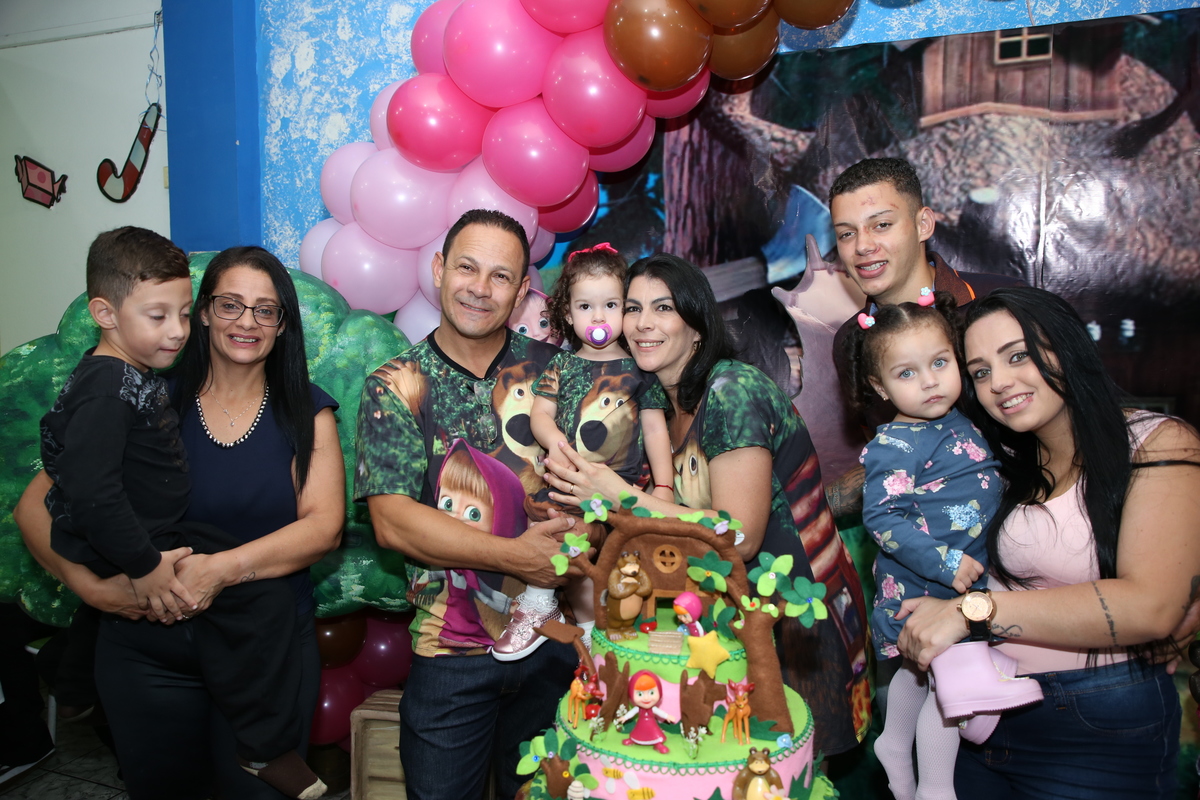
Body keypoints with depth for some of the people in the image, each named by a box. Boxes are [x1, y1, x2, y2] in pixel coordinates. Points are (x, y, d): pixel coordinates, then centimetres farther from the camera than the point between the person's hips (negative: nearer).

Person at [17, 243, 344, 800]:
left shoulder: (305, 411, -1)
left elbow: (325, 524, -12)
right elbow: (35, 506, -2)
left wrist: (221, 570, -25)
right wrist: (89, 585, -18)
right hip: (148, 654, 1)